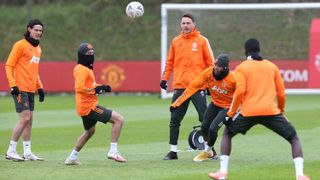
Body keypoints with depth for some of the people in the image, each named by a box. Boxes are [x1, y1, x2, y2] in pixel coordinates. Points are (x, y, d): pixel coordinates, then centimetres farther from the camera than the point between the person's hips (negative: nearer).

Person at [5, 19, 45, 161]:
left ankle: (27, 152, 12)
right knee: (24, 119, -12)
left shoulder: (38, 49, 16)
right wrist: (12, 85, -17)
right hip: (20, 89, -8)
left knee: (29, 120, 8)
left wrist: (40, 87, 18)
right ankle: (11, 152, -6)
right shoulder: (20, 45, -8)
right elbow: (9, 66, -9)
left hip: (31, 90, 8)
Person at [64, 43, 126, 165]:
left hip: (85, 107, 11)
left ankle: (72, 158, 37)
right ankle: (113, 151, -14)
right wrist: (95, 90, -23)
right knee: (119, 119, -13)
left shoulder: (86, 69, 16)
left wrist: (101, 87, 10)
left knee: (90, 130, 32)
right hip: (89, 106, -11)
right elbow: (79, 88, -27)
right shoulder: (82, 70, -15)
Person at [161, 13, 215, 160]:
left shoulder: (202, 41, 2)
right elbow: (170, 61, 16)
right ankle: (173, 151, 10)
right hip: (179, 86, 3)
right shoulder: (176, 42, 11)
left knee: (205, 118, -3)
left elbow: (210, 62, 3)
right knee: (174, 120, 3)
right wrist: (165, 78, 8)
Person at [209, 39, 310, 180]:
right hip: (271, 111, 1)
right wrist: (281, 110, 31)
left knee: (227, 134, 24)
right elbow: (281, 93, 15)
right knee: (294, 138, 13)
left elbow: (240, 91, -6)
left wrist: (231, 113, 2)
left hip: (248, 112, -1)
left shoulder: (241, 68, 8)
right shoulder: (272, 66, 16)